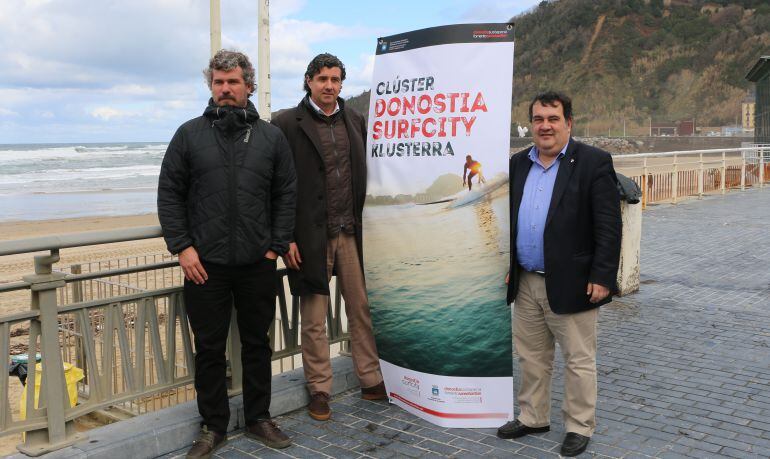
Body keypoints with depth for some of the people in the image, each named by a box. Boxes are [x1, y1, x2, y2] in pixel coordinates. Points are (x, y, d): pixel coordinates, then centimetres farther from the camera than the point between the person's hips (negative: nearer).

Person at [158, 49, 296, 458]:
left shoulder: (271, 137, 5)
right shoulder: (189, 134, 2)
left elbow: (286, 194, 6)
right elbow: (169, 194, 2)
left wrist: (277, 245, -1)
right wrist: (182, 246, -6)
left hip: (258, 264, 1)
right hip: (204, 264, -1)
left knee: (257, 343, 12)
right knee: (209, 348, 8)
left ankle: (258, 418, 28)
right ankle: (213, 426, 22)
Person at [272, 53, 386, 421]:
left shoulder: (355, 121, 10)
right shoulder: (287, 124, -4)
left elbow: (365, 175, 13)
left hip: (351, 232, 4)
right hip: (311, 236, -4)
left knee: (362, 308, 10)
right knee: (314, 319, 6)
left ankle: (371, 381, 24)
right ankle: (319, 389, 19)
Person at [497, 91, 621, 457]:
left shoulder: (594, 162, -8)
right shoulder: (518, 164, 9)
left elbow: (608, 226, -11)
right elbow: (506, 219, 15)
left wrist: (602, 277, -15)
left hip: (571, 285, -5)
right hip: (525, 283, 6)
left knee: (579, 361, 7)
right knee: (531, 357, 16)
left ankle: (579, 427, 22)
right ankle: (532, 417, 32)